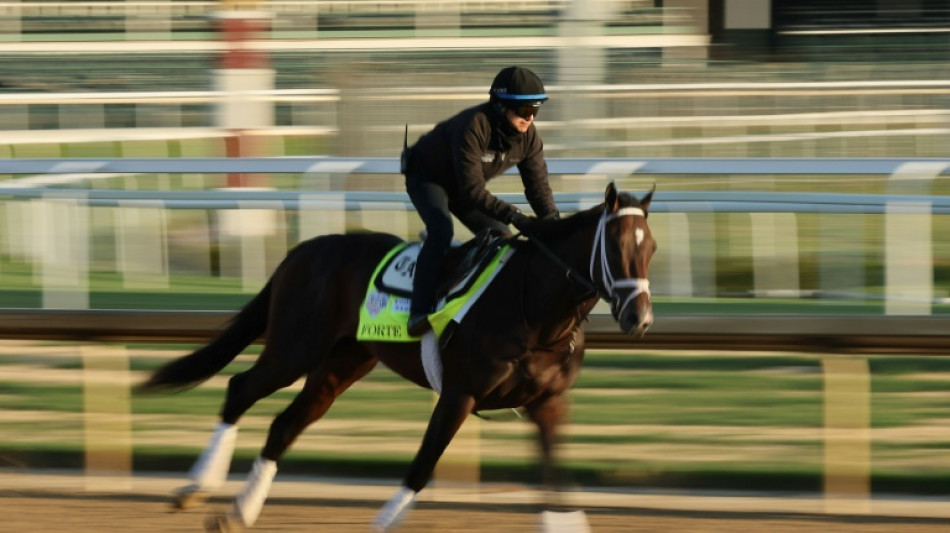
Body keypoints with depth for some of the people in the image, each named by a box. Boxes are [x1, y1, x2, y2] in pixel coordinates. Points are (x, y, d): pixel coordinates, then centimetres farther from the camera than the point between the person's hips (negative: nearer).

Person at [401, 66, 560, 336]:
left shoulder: (528, 137, -17)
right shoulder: (474, 126, -38)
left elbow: (539, 187, -10)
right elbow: (472, 190, -40)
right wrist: (514, 217, -46)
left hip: (463, 186, 8)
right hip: (426, 177, -8)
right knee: (441, 230, -30)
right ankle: (420, 313, -33)